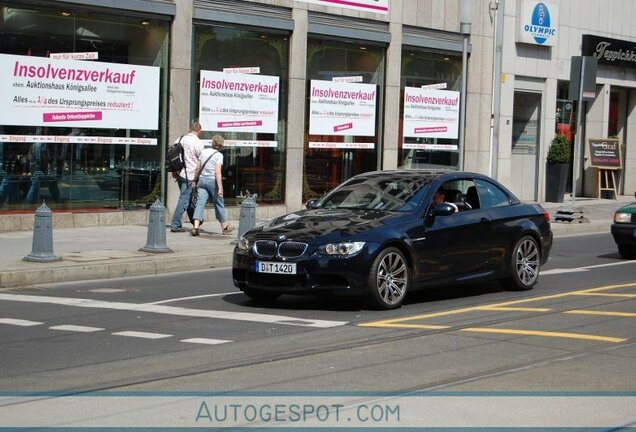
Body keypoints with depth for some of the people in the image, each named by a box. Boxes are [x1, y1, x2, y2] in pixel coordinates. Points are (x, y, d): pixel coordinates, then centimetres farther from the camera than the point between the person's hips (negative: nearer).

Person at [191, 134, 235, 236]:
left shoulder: (204, 151, 8)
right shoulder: (219, 155, -8)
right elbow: (218, 172, -17)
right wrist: (220, 188, -18)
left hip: (202, 179, 4)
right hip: (212, 180, -4)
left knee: (200, 203, -5)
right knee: (219, 204, 12)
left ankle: (196, 226, -21)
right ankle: (224, 227, 25)